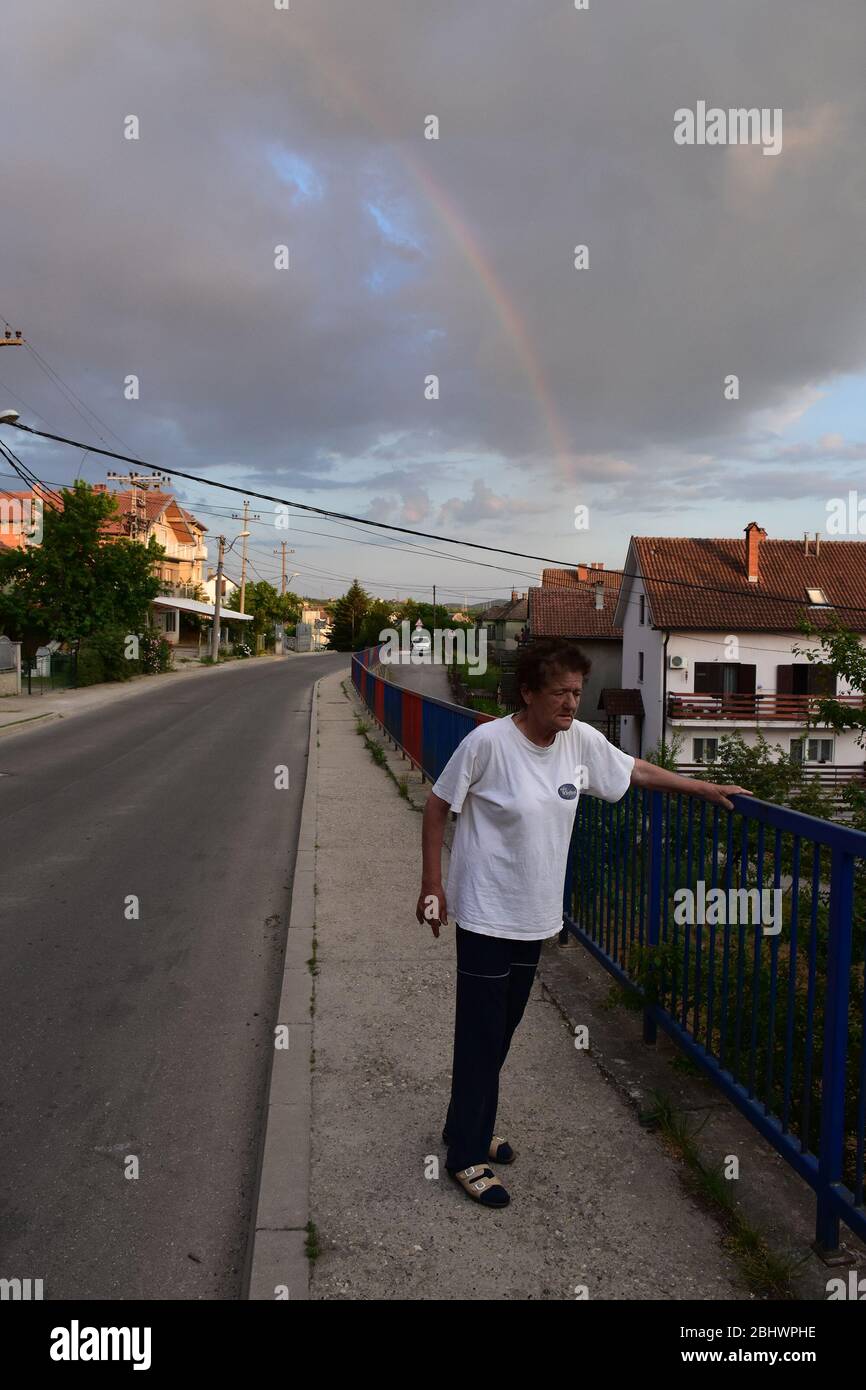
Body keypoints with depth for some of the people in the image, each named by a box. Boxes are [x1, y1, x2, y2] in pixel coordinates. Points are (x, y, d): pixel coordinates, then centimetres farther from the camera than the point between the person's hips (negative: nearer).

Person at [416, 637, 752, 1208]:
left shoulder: (582, 741, -3)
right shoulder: (488, 742, -20)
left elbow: (635, 770, 15)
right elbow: (438, 806, -9)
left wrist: (706, 788, 19)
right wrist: (433, 883, -9)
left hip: (534, 916, 6)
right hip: (486, 916, -6)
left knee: (503, 1028, 17)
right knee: (481, 1035, 2)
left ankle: (470, 1130, 36)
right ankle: (467, 1156, 17)